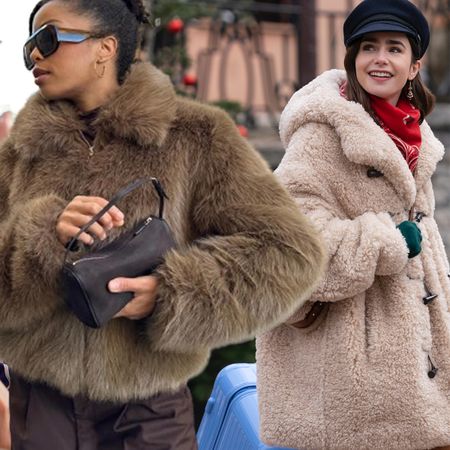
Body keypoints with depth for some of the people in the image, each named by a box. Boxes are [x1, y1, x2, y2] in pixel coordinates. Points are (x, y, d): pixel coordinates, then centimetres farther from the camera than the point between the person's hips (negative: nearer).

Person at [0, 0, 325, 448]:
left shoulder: (194, 136, -3)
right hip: (42, 403, 3)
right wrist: (44, 236, -20)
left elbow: (288, 253, -9)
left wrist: (172, 293, -20)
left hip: (147, 410, -2)